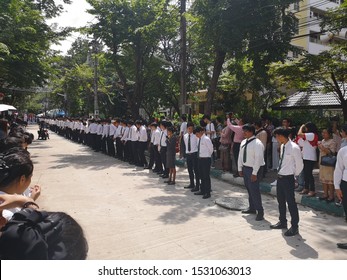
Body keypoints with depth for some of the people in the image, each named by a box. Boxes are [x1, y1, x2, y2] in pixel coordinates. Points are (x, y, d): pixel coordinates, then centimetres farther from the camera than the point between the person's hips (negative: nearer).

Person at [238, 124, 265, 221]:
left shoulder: (257, 143, -18)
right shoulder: (243, 142, 8)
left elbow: (258, 159, -21)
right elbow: (240, 156, 13)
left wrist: (254, 173, -22)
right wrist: (240, 169, 11)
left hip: (254, 169, -8)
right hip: (245, 168, 8)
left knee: (254, 190, -5)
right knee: (249, 189, 17)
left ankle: (260, 211, 9)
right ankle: (252, 208, 33)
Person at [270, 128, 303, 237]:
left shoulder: (294, 148, -19)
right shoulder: (282, 146, 6)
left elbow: (300, 165, -13)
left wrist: (294, 176, -1)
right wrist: (280, 173, 13)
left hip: (288, 178, -8)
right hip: (280, 177, 8)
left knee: (291, 202, 3)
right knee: (280, 201, 19)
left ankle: (294, 227, 19)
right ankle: (282, 222, 36)